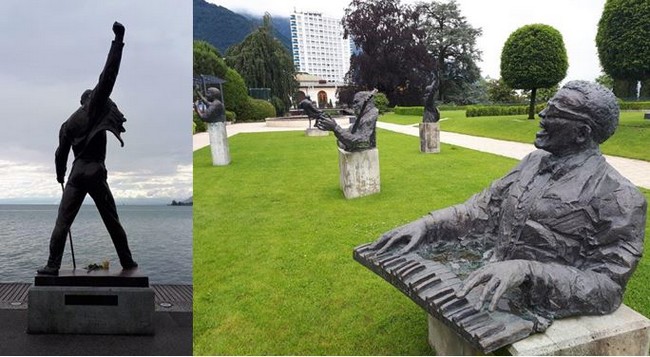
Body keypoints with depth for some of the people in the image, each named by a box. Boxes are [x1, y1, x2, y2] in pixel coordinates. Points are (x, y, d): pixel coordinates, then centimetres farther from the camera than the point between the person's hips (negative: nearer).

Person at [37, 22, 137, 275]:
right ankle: (127, 262, 11)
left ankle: (53, 265, 0)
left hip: (77, 174, 3)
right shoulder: (94, 108, 1)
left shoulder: (68, 124, 13)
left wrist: (60, 176, 34)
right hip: (96, 174, -3)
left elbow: (61, 153, 16)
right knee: (112, 221, 6)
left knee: (63, 221, 5)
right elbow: (108, 75, -7)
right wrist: (118, 40, -8)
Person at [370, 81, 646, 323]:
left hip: (534, 316, -7)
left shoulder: (619, 197, -13)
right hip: (492, 285, 7)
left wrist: (526, 271, -30)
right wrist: (426, 224, -6)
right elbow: (484, 209, 8)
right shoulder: (534, 162, 8)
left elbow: (607, 288, -16)